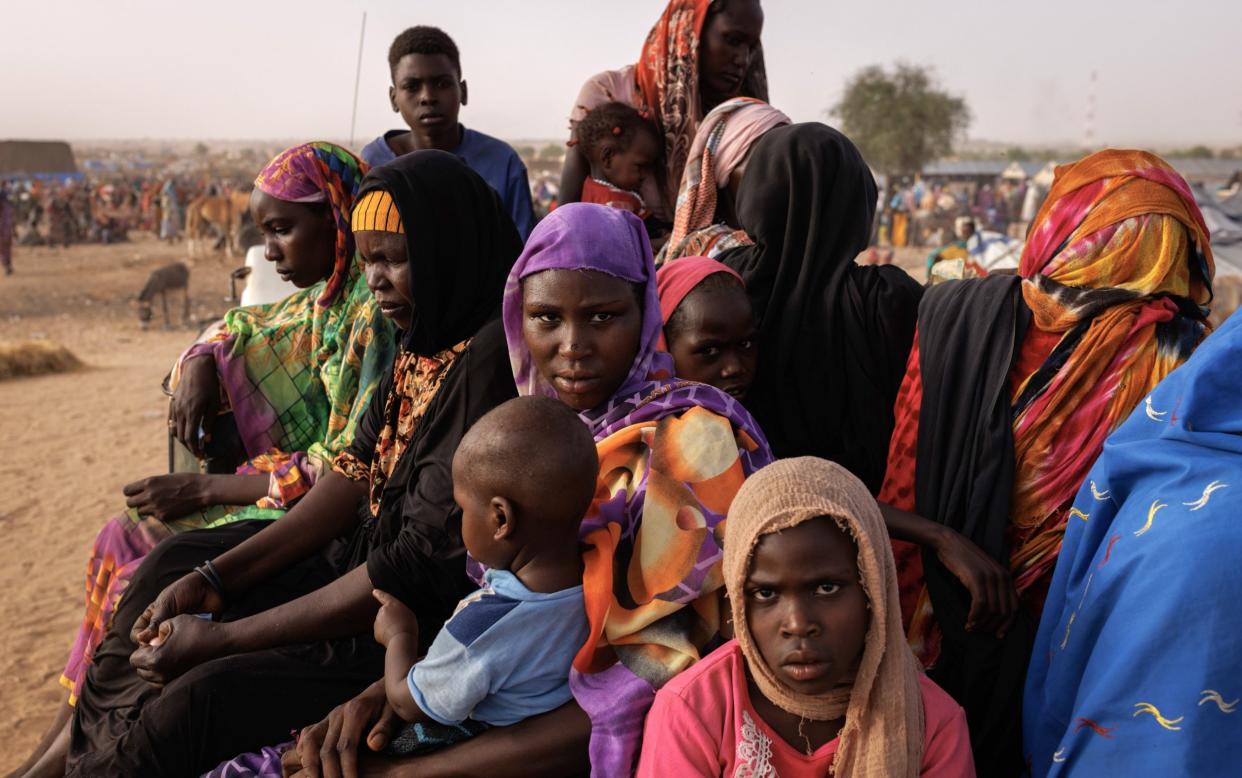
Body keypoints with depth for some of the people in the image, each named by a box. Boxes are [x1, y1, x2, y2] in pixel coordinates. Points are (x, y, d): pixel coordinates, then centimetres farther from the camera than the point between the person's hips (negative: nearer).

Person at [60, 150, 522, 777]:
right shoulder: (425, 340, 5)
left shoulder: (488, 357, -25)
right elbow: (359, 472, 7)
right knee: (176, 561, 15)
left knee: (202, 698, -22)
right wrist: (217, 578, 0)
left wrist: (223, 639, -19)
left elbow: (424, 566, -26)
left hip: (429, 618, -10)